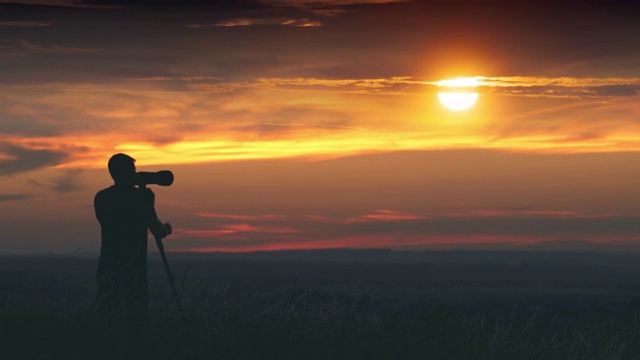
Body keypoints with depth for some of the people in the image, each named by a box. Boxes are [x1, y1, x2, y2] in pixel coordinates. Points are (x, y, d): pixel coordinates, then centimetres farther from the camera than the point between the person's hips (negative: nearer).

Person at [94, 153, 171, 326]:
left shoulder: (101, 197, 5)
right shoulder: (140, 197, -9)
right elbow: (157, 231, -6)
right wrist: (166, 229, 18)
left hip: (107, 265, 5)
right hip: (133, 266, -5)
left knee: (106, 317, 7)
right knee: (137, 317, 0)